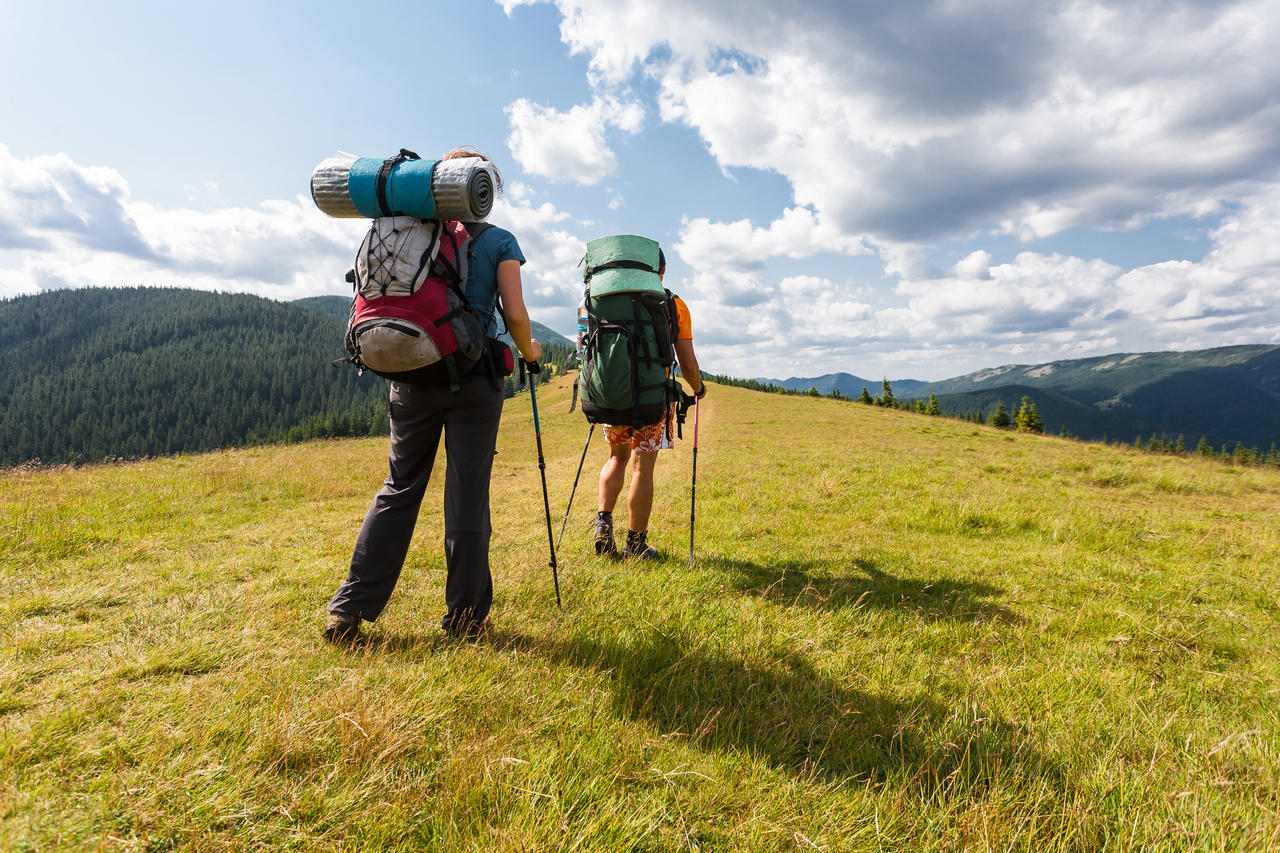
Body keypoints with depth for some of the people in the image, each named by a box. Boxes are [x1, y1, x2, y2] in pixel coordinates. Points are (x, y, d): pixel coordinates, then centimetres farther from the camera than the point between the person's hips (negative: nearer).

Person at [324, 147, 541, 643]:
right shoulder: (498, 240, 2)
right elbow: (515, 315, -7)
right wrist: (528, 351, 12)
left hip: (413, 375, 3)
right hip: (474, 379, -3)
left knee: (398, 489, 11)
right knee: (468, 495, 2)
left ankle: (350, 609, 12)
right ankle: (465, 615, 10)